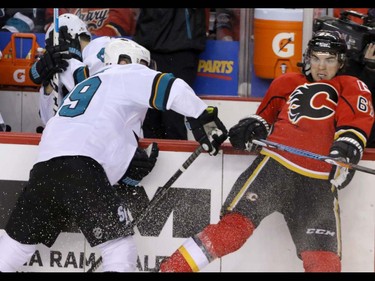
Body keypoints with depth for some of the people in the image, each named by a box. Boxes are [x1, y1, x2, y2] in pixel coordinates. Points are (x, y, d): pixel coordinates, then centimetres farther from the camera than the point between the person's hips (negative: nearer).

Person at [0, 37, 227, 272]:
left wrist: (132, 164, 30)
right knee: (118, 243, -2)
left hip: (45, 164, 7)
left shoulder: (86, 85, 37)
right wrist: (204, 118, 0)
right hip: (82, 166, -7)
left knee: (20, 239, 13)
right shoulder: (128, 75, 13)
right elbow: (170, 88, -3)